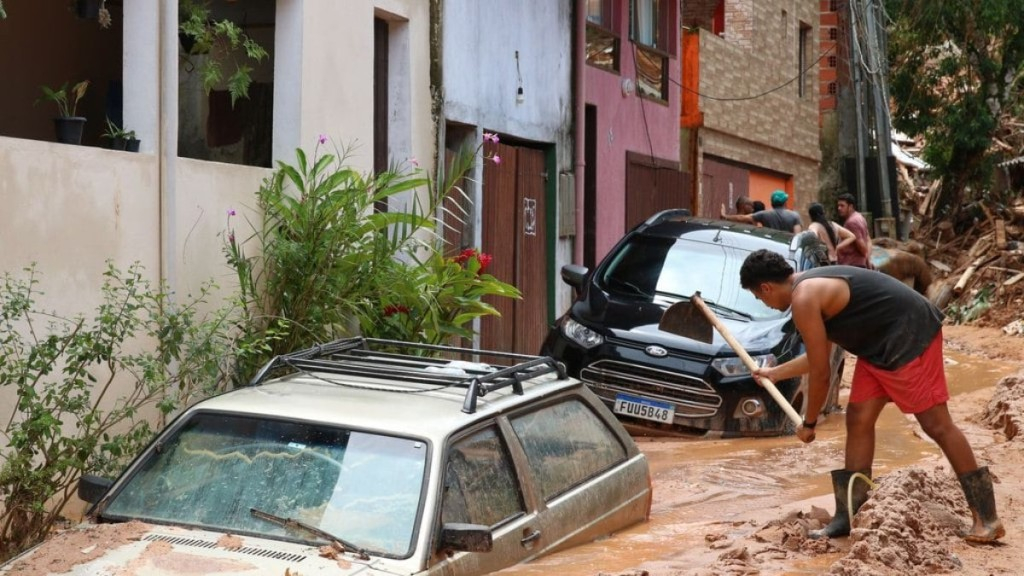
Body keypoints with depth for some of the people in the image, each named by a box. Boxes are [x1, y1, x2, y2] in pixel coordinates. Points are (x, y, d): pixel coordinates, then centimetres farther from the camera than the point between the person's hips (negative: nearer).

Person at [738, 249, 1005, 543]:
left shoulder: (803, 299, -19)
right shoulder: (810, 285, 12)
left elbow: (820, 374, -14)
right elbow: (818, 357, 25)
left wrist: (808, 423, 0)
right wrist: (775, 373, 35)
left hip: (910, 335, -10)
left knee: (937, 425, -8)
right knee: (858, 420, 7)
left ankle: (987, 518, -1)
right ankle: (846, 517, 11)